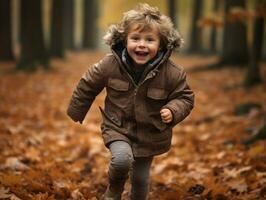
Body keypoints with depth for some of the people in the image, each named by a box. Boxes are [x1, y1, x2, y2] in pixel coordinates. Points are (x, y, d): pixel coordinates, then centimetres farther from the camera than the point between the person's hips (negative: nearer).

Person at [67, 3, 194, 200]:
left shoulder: (172, 73, -19)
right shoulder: (110, 64, -17)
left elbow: (185, 97, -5)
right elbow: (88, 84, -1)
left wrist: (172, 111, -27)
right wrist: (77, 112, 11)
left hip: (150, 133, 1)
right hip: (118, 127, -1)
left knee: (141, 178, 14)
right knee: (122, 159, -28)